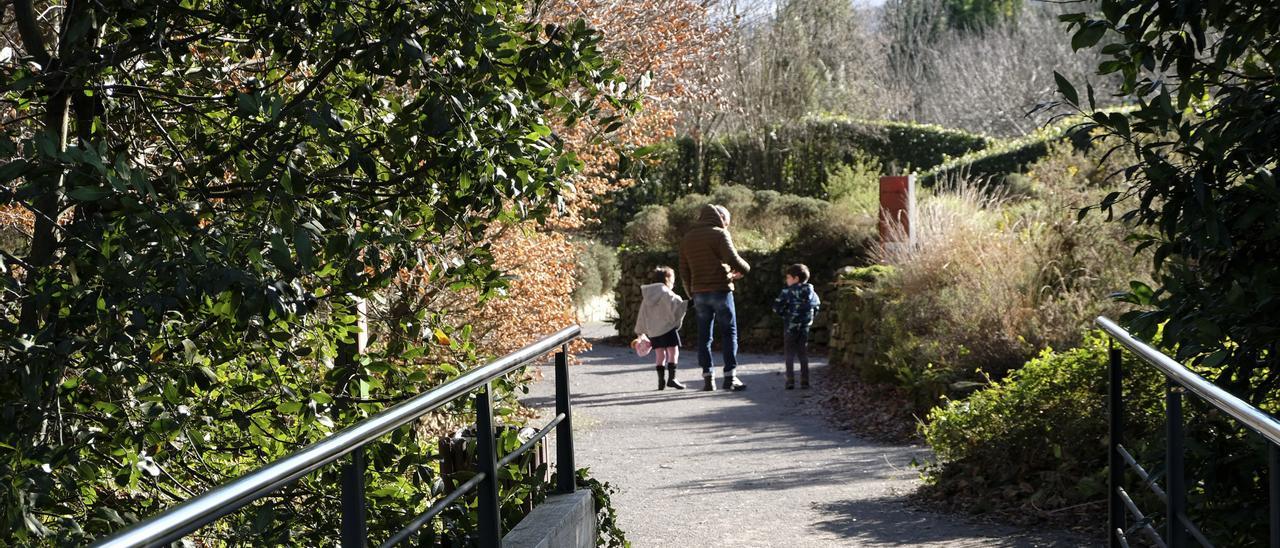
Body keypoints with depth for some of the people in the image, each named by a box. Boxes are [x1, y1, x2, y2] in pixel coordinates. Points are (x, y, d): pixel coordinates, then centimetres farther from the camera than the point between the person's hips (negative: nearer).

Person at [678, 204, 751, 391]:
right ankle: (730, 376, -2)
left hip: (699, 292, 5)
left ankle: (707, 377, 5)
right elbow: (733, 259, -17)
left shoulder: (687, 238, 13)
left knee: (704, 335, 8)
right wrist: (745, 269, 2)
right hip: (720, 290, -5)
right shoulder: (719, 234, -6)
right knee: (729, 332, 2)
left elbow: (684, 271, 13)